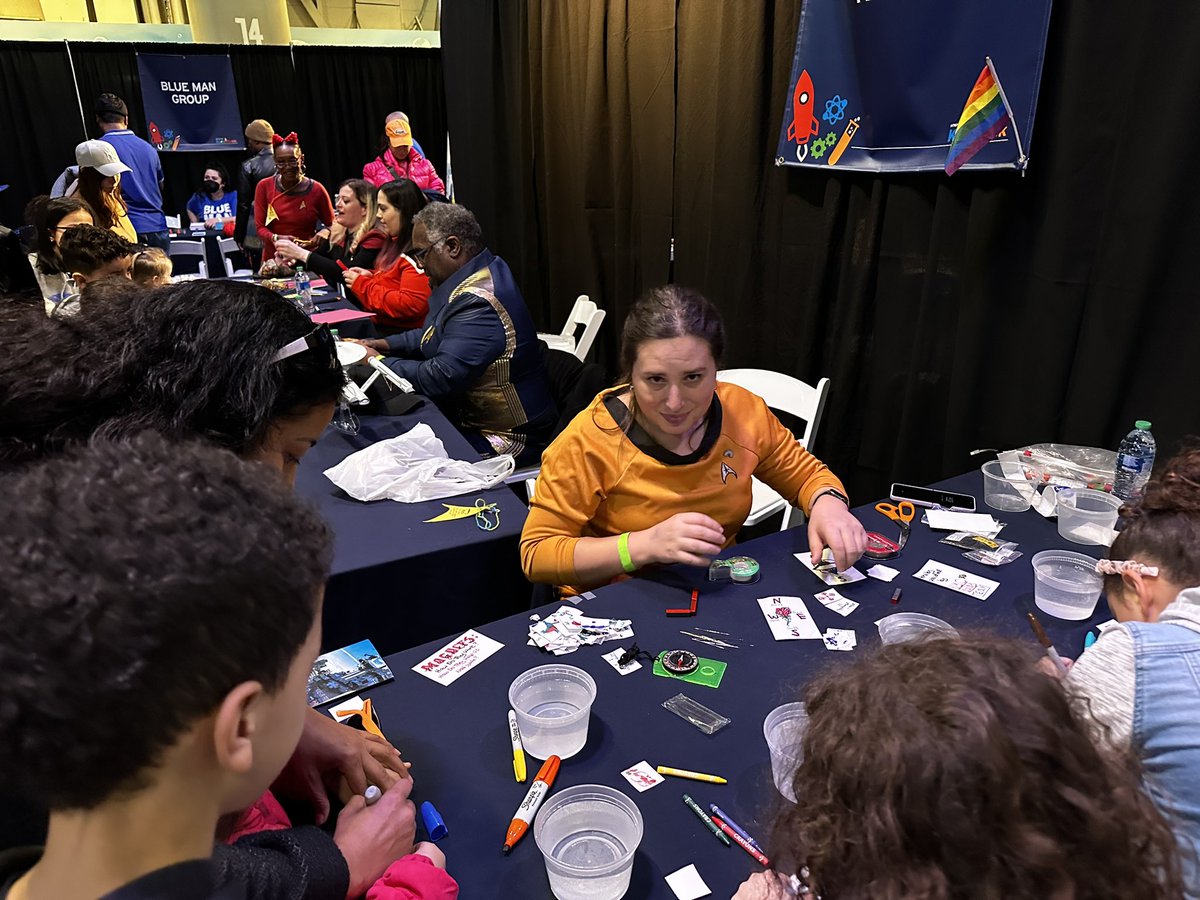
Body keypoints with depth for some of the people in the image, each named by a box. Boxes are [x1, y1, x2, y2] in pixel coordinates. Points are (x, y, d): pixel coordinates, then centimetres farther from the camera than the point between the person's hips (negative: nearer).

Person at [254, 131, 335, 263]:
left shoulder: (317, 190, 0)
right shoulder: (264, 187, 5)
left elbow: (332, 226, 9)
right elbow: (260, 228, 3)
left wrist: (317, 239, -11)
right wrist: (275, 238, -17)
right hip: (272, 259, 1)